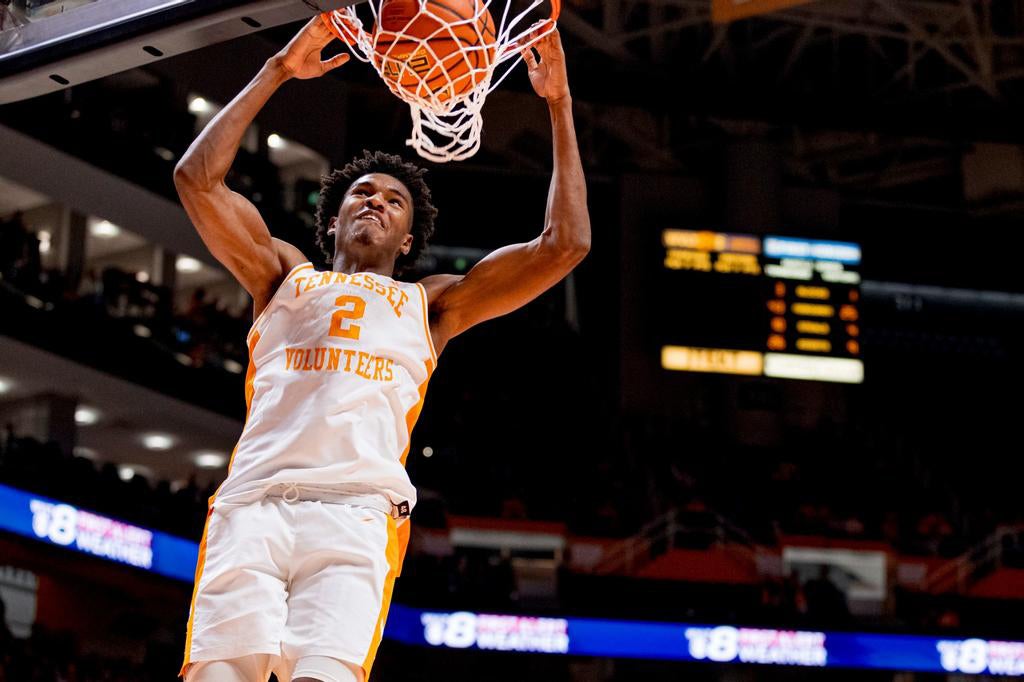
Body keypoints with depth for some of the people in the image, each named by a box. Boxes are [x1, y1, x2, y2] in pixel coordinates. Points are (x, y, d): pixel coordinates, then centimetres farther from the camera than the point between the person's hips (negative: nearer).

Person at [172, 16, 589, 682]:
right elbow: (198, 178, 21)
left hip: (359, 512, 0)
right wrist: (277, 72, 23)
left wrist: (559, 105, 24)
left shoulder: (432, 303, 30)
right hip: (254, 502, 1)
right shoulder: (288, 277, 31)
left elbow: (564, 244, 23)